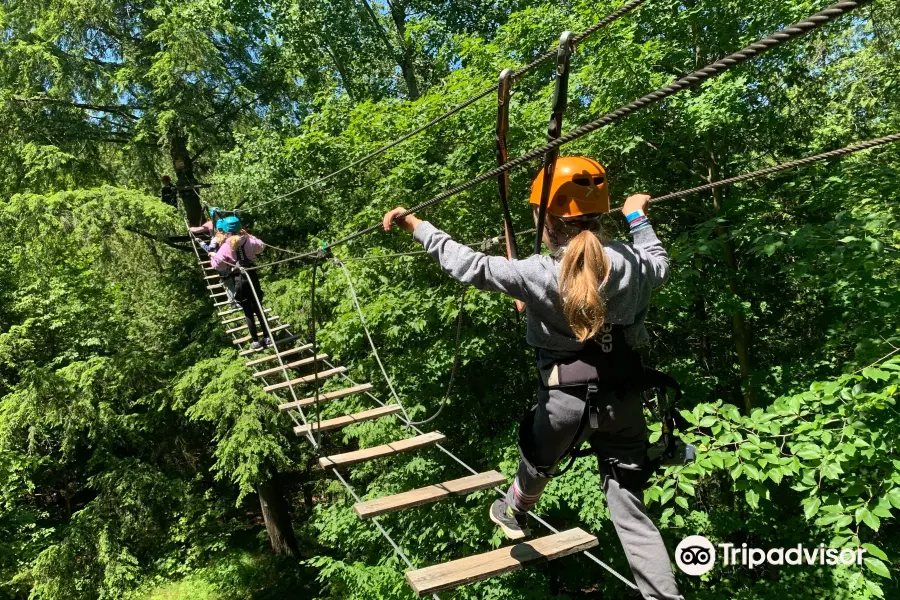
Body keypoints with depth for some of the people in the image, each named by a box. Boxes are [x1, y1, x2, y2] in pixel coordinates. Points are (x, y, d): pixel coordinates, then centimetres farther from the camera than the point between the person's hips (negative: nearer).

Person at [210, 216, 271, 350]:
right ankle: (267, 337, 19)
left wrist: (212, 256, 6)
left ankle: (256, 341, 8)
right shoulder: (248, 241, 1)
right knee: (258, 308, 15)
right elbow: (261, 246, 21)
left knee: (248, 312, 4)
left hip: (238, 280, -4)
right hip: (252, 276, 4)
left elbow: (217, 264, -13)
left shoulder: (226, 246, -11)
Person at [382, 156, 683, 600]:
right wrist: (639, 218, 30)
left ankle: (514, 514, 59)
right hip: (623, 395, 3)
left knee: (537, 460, 30)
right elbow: (660, 266, 17)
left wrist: (418, 227, -7)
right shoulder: (631, 263, -6)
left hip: (566, 398, -2)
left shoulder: (540, 275, -19)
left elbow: (469, 265, -17)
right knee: (629, 509, 12)